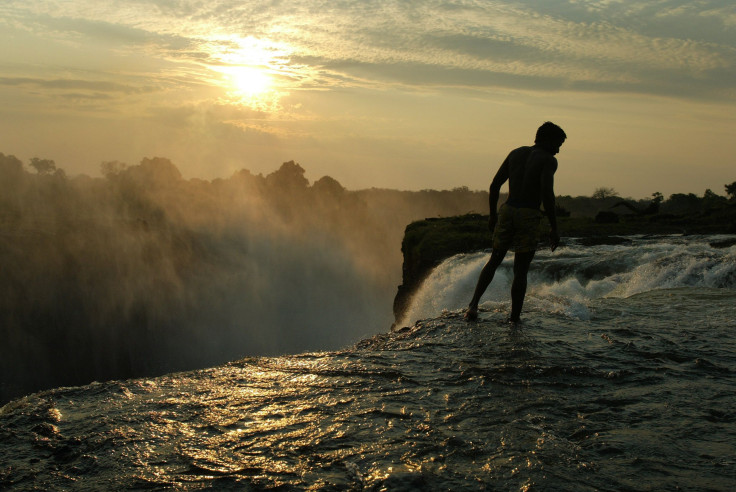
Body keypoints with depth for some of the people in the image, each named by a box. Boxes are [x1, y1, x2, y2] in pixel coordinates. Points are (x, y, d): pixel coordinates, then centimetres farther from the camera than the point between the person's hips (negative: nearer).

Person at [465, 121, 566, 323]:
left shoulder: (516, 153, 13)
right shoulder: (548, 160, -4)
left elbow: (494, 185, 12)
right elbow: (547, 193, -17)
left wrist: (493, 215, 21)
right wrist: (553, 227, -12)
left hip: (507, 211, 5)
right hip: (529, 217, -5)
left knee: (494, 260, 19)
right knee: (520, 270, 6)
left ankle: (473, 304, 6)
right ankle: (514, 317, 10)